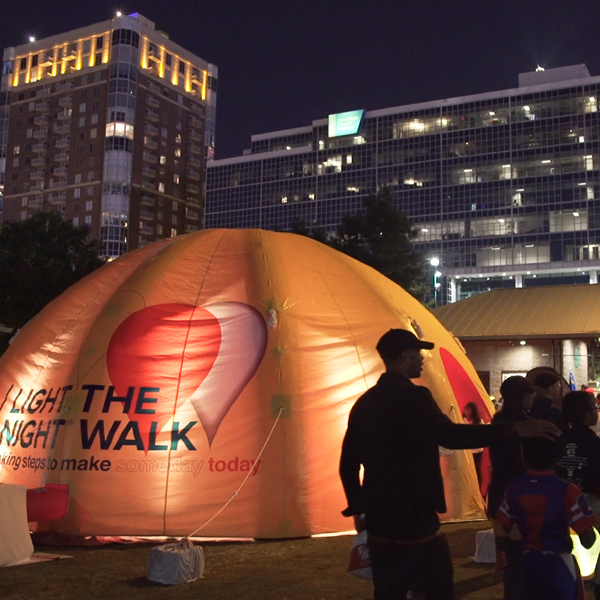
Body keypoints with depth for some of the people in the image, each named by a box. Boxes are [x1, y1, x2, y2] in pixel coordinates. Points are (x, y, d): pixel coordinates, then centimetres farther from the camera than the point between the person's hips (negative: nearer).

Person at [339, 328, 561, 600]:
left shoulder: (364, 403, 7)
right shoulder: (414, 397, -14)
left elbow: (348, 462, 10)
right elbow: (450, 436, -30)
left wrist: (357, 508, 22)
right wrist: (514, 429, -29)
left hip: (379, 525, 7)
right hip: (415, 523, -7)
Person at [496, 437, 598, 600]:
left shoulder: (514, 489, -6)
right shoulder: (567, 491, -18)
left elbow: (501, 528, 0)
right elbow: (587, 540, -19)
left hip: (528, 562, 4)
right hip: (558, 563, -4)